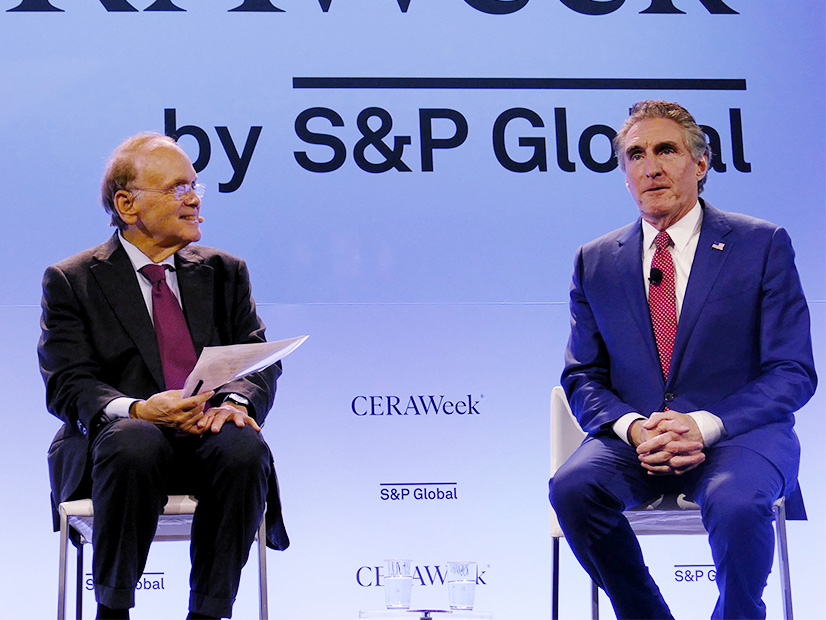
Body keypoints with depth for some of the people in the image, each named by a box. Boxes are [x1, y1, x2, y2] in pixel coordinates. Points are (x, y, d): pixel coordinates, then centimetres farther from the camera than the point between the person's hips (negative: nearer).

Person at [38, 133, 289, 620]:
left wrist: (235, 400, -15)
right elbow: (68, 387, -3)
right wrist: (134, 409, -24)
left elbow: (262, 364, 9)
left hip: (209, 435, 3)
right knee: (134, 443, -38)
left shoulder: (225, 273, 18)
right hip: (114, 437, -2)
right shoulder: (71, 282, 7)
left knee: (245, 447, -32)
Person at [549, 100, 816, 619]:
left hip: (737, 435, -2)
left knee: (735, 503, -35)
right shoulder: (596, 261, 12)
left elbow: (793, 373, -2)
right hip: (635, 437, 3)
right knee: (573, 487, -29)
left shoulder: (763, 245, 2)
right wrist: (632, 427, -13)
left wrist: (704, 425, -18)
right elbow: (583, 378, 11)